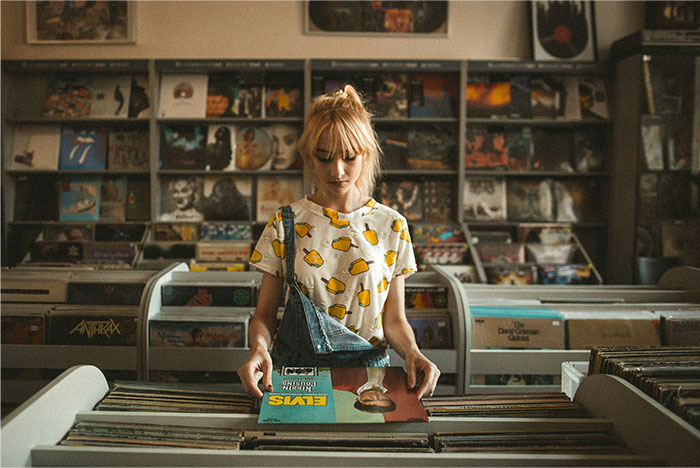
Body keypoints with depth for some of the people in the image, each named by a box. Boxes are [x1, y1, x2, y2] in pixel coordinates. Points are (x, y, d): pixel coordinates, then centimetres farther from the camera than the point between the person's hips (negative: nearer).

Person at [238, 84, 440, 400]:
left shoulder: (391, 226, 4)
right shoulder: (286, 224, 1)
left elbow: (394, 318, 7)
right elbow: (264, 314, 3)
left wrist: (411, 352, -14)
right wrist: (259, 348, -19)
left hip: (369, 366, 1)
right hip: (294, 369, 0)